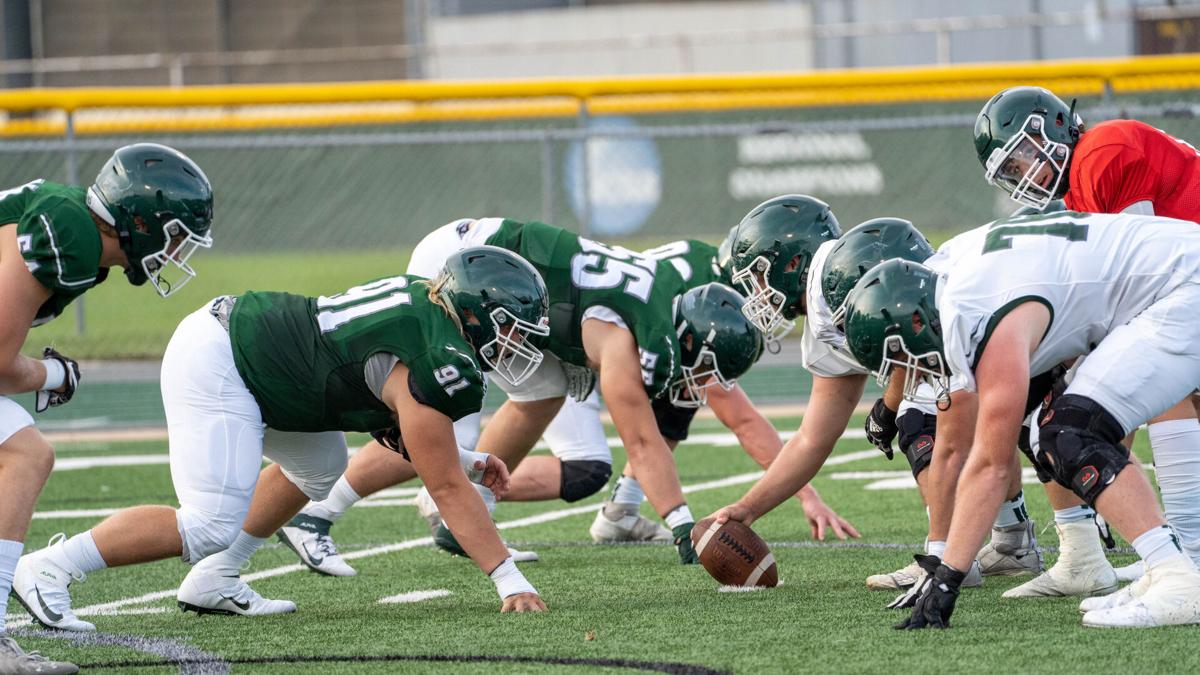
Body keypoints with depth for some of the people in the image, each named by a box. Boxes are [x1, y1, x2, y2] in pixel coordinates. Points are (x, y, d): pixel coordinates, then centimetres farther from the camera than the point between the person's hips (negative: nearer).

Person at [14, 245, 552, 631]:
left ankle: (212, 582, 23)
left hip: (224, 328, 11)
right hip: (214, 367, -11)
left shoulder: (426, 301, 10)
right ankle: (50, 570, -11)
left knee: (320, 465, 23)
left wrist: (463, 458, 15)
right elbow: (448, 489, -15)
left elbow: (396, 421, 24)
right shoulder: (438, 365, -18)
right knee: (212, 528, -15)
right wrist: (509, 580, -13)